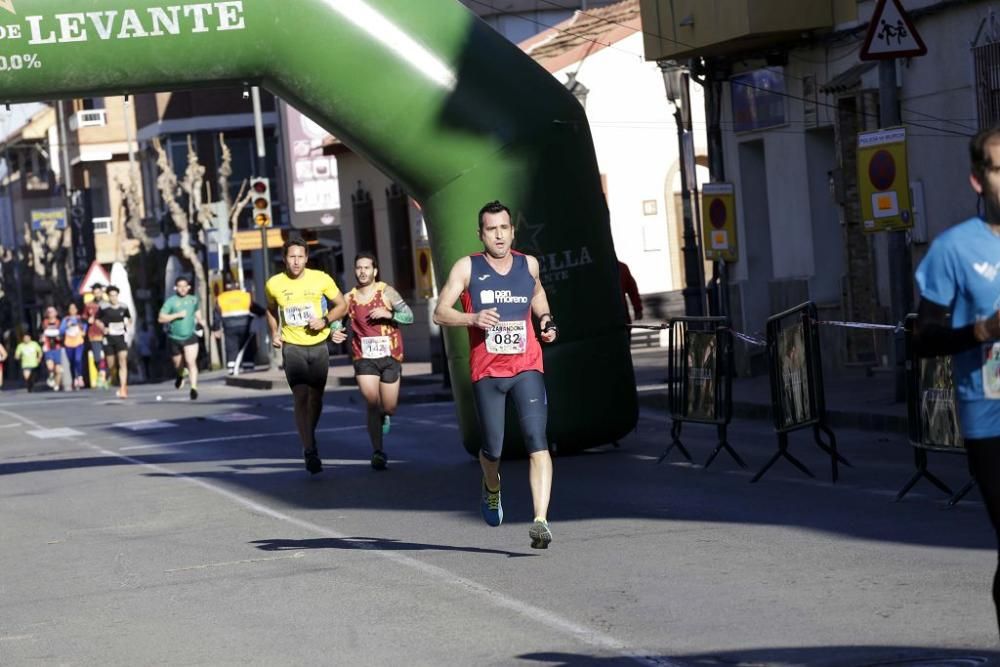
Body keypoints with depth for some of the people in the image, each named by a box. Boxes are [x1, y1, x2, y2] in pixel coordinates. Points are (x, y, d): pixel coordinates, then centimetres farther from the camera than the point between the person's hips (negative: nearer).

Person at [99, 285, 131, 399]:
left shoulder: (123, 307, 2)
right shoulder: (104, 308, -4)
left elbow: (129, 319, 19)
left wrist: (127, 326, 1)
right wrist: (104, 328, -9)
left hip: (121, 337, 0)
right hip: (109, 338, 0)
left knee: (123, 362, -14)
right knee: (111, 366, 5)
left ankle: (122, 389, -16)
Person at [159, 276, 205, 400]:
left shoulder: (194, 300, 5)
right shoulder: (170, 301, -6)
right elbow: (161, 318, -11)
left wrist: (202, 322, 7)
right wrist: (177, 315, -19)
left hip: (190, 337, 0)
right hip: (174, 338, 0)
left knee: (191, 362, -18)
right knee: (178, 365, 15)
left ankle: (194, 388, -21)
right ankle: (180, 376, 50)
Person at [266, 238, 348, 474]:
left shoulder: (321, 279, -6)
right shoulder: (274, 284, -3)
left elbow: (342, 305, 4)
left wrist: (325, 320, -13)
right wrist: (274, 333, 3)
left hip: (318, 346, 1)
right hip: (292, 347, -1)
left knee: (316, 397, 9)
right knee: (301, 397, -14)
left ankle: (308, 440, 33)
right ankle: (310, 451, -16)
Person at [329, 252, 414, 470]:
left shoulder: (386, 292, -5)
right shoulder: (349, 298, 3)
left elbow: (409, 316, -7)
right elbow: (336, 319, 14)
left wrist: (389, 314, -24)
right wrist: (334, 332, -8)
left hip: (390, 356, -1)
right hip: (364, 357, 1)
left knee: (389, 408, 5)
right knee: (372, 402, -14)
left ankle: (384, 416, 44)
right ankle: (377, 451, -5)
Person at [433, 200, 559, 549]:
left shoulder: (528, 264, 8)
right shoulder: (467, 268, 0)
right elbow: (440, 313, -3)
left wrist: (547, 320, 11)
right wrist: (473, 318, -21)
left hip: (526, 367, 1)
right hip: (486, 372, -1)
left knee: (537, 442, -16)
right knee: (492, 448, 8)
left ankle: (541, 521, -23)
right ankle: (492, 488, 44)